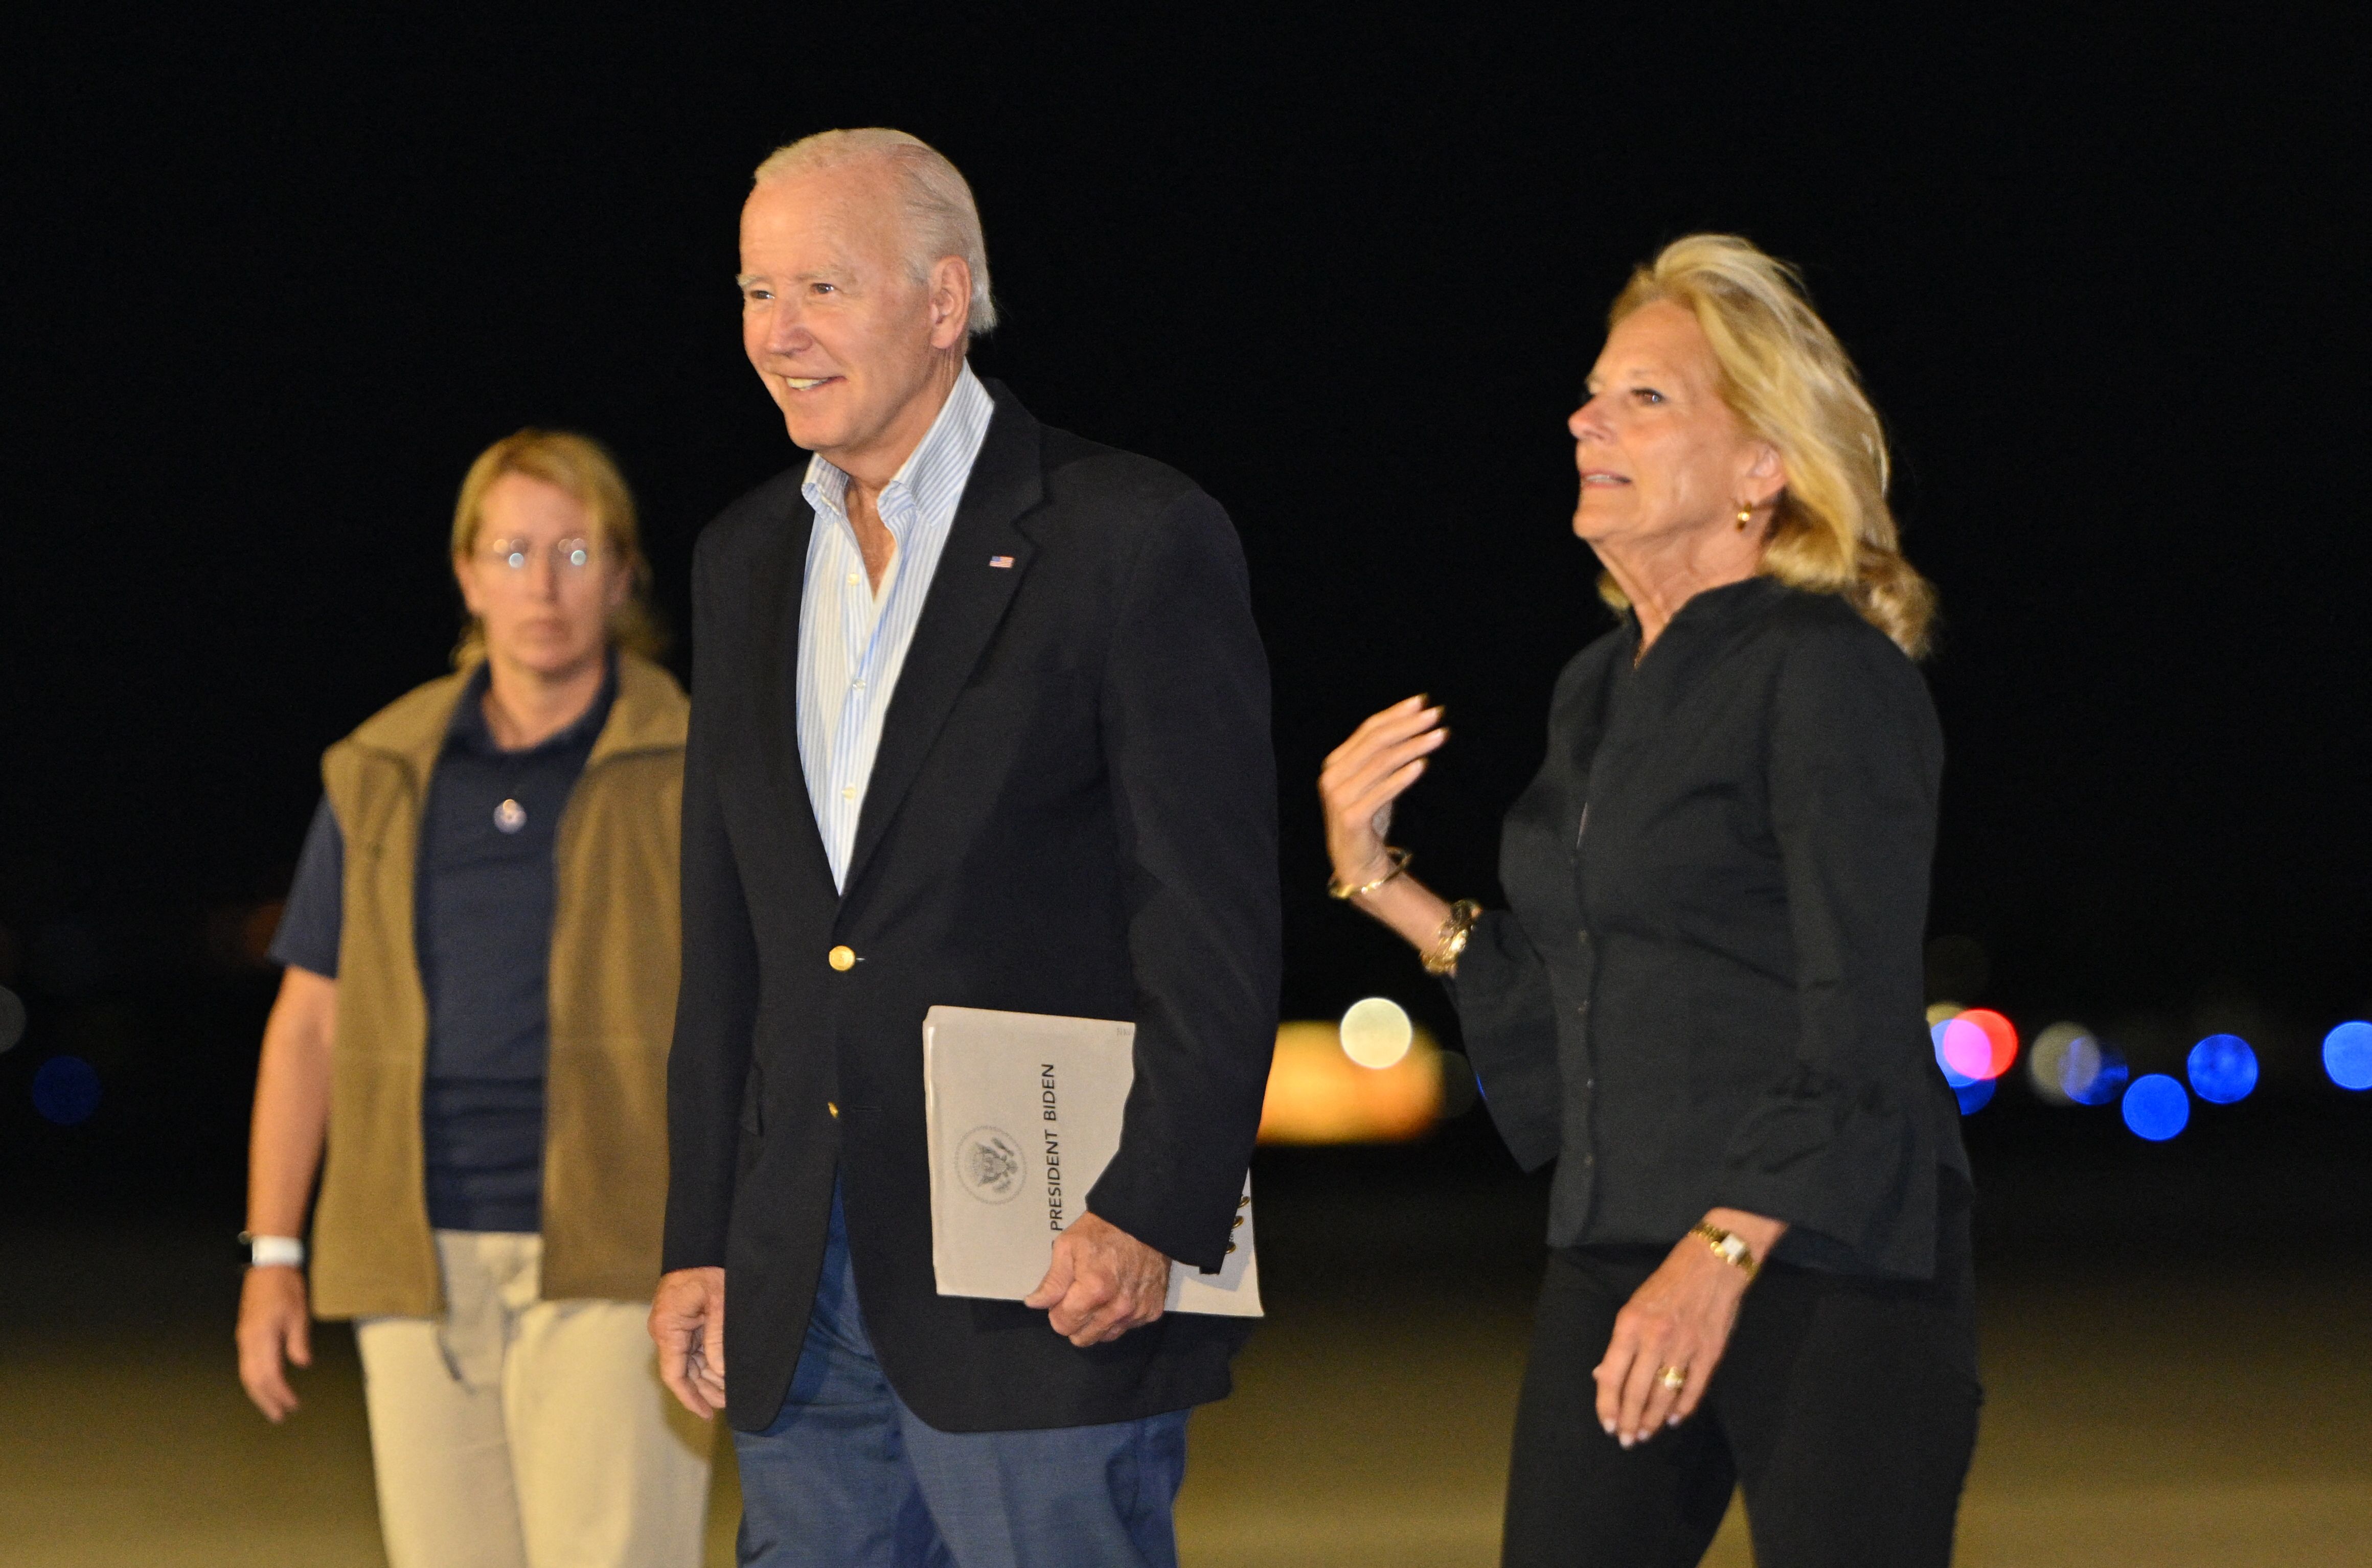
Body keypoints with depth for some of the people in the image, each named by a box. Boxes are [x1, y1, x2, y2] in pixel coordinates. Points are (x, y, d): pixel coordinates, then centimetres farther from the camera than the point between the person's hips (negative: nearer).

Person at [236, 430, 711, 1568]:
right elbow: (308, 1019, 13)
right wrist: (272, 1257, 8)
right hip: (425, 1265, 4)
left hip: (611, 1266, -4)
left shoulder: (693, 777, 1)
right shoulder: (382, 778, 11)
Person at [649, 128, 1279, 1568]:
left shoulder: (1134, 541, -6)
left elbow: (1218, 925, -10)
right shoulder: (747, 562, 15)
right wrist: (700, 1237, 13)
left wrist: (1153, 1219, -18)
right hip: (806, 1300, 6)